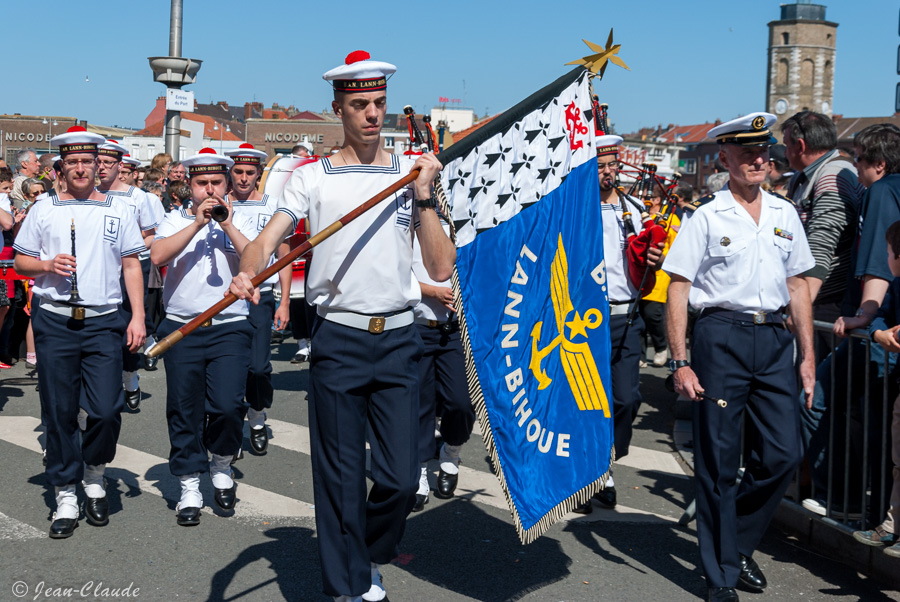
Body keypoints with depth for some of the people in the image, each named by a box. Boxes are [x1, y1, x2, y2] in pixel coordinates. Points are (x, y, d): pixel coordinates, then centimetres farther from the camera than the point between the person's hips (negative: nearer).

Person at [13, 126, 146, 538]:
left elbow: (132, 265, 8)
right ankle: (65, 497, 13)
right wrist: (48, 265, -9)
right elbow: (20, 261, 12)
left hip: (103, 322, 0)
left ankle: (94, 474, 21)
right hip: (55, 322, 1)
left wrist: (138, 316, -1)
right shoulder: (44, 210, 9)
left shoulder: (117, 210, 9)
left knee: (106, 410, -7)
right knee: (59, 412, 2)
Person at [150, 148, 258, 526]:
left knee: (227, 406, -11)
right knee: (184, 410, 4)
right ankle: (190, 488, 17)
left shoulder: (240, 223, 9)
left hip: (230, 328, 0)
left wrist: (228, 226, -14)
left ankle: (221, 466, 19)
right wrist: (197, 223, -15)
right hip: (181, 329, 1)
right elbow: (157, 256, -11)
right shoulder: (176, 220, 8)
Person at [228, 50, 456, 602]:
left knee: (402, 478, 5)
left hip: (398, 339, 2)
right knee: (341, 477, 4)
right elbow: (268, 238, -11)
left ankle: (370, 557, 33)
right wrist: (247, 272, -31)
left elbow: (442, 268, 0)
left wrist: (424, 196, -7)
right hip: (338, 341, -2)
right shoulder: (312, 177, 3)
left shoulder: (413, 173, 7)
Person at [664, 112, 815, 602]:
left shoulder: (784, 214, 12)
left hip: (775, 339, 5)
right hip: (722, 336, -4)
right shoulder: (707, 218, -2)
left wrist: (807, 354, 11)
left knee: (783, 454, 3)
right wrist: (680, 362, -11)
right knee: (719, 460, 2)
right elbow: (677, 291, -4)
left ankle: (739, 544, 26)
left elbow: (798, 286, 16)